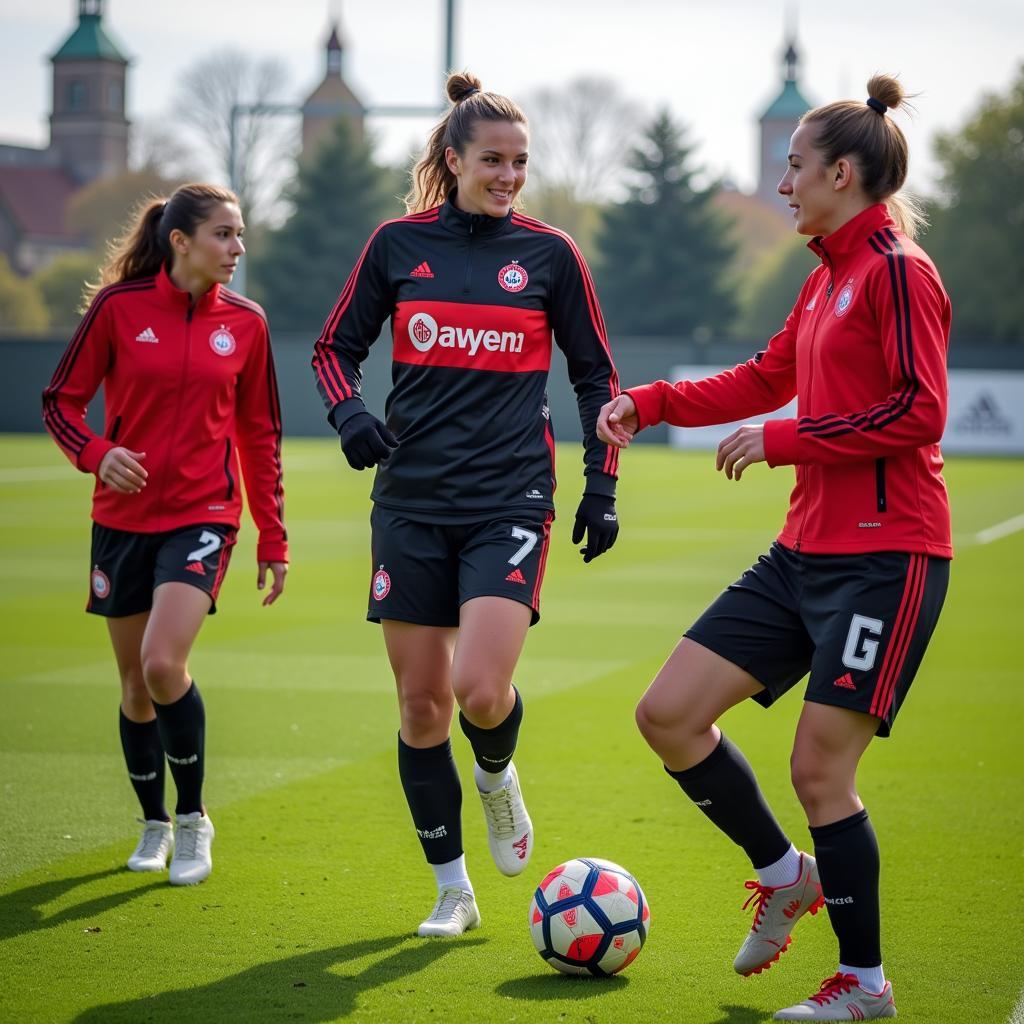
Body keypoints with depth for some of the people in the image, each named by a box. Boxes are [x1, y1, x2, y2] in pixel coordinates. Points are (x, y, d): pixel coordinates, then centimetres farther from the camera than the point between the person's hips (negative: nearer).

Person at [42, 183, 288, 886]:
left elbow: (260, 437, 9)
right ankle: (155, 826, 30)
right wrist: (96, 453, -18)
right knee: (136, 684, 9)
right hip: (123, 517, 1)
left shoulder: (245, 323, 1)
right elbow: (61, 401, 2)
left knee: (164, 663, -20)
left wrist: (273, 539, 8)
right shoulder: (119, 307, -4)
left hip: (203, 517, -1)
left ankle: (194, 818, -1)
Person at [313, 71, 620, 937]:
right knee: (421, 703, 3)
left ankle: (498, 777, 18)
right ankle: (453, 891, 18)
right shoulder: (399, 245, 5)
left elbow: (596, 376, 10)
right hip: (412, 500, 2)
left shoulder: (549, 254, 3)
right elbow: (337, 347, 13)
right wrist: (349, 412, -8)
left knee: (481, 690, -18)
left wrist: (601, 489, 3)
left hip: (511, 499, -2)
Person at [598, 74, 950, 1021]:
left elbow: (920, 412, -19)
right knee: (668, 714, 4)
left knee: (818, 766, -7)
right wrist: (648, 404, 19)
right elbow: (767, 380, 28)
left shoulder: (897, 270, -11)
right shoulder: (827, 277, 17)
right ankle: (785, 874, 23)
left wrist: (788, 441, -15)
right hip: (806, 552, 9)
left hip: (884, 557, -9)